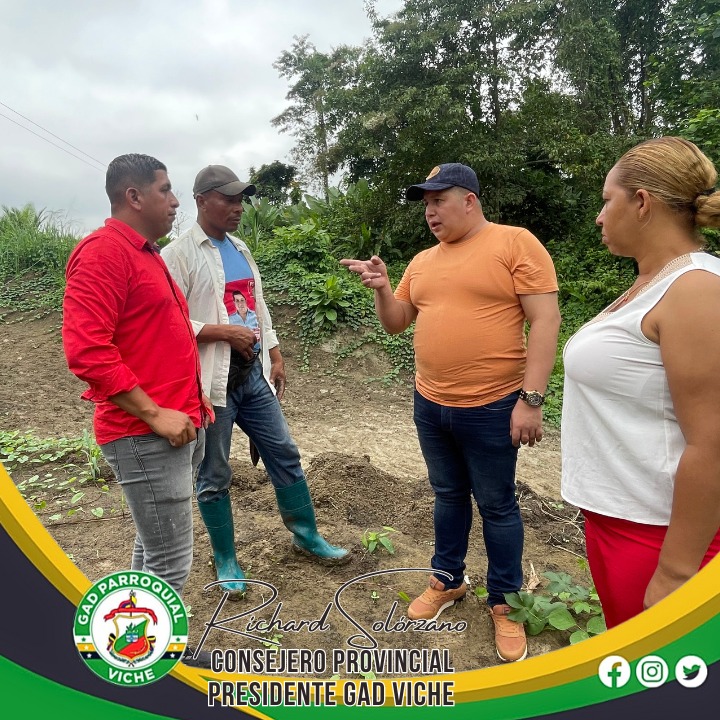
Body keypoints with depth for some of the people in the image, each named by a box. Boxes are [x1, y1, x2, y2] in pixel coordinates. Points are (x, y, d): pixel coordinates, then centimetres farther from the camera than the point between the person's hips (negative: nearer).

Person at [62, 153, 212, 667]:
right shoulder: (104, 252, -13)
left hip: (180, 426, 10)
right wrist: (155, 415, -21)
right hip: (145, 436, -10)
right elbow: (86, 349, -23)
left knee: (155, 551, 19)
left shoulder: (146, 254, 18)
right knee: (169, 564, -2)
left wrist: (192, 397, 16)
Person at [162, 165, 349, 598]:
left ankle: (307, 535, 31)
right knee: (214, 476, 7)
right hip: (210, 382, -7)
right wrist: (226, 332, -19)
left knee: (285, 456, 13)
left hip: (253, 375, 7)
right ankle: (226, 560, 26)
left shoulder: (241, 249, 14)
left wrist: (276, 357, 14)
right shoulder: (179, 255, -10)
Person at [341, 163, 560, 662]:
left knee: (497, 505, 10)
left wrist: (532, 399, -19)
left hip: (491, 407, -5)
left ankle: (505, 601, 29)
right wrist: (382, 288, -6)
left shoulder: (515, 243, -9)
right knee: (449, 496, 20)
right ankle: (448, 579, 39)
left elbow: (545, 321, -14)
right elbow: (396, 323, 14)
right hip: (430, 405, 6)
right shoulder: (422, 262, 9)